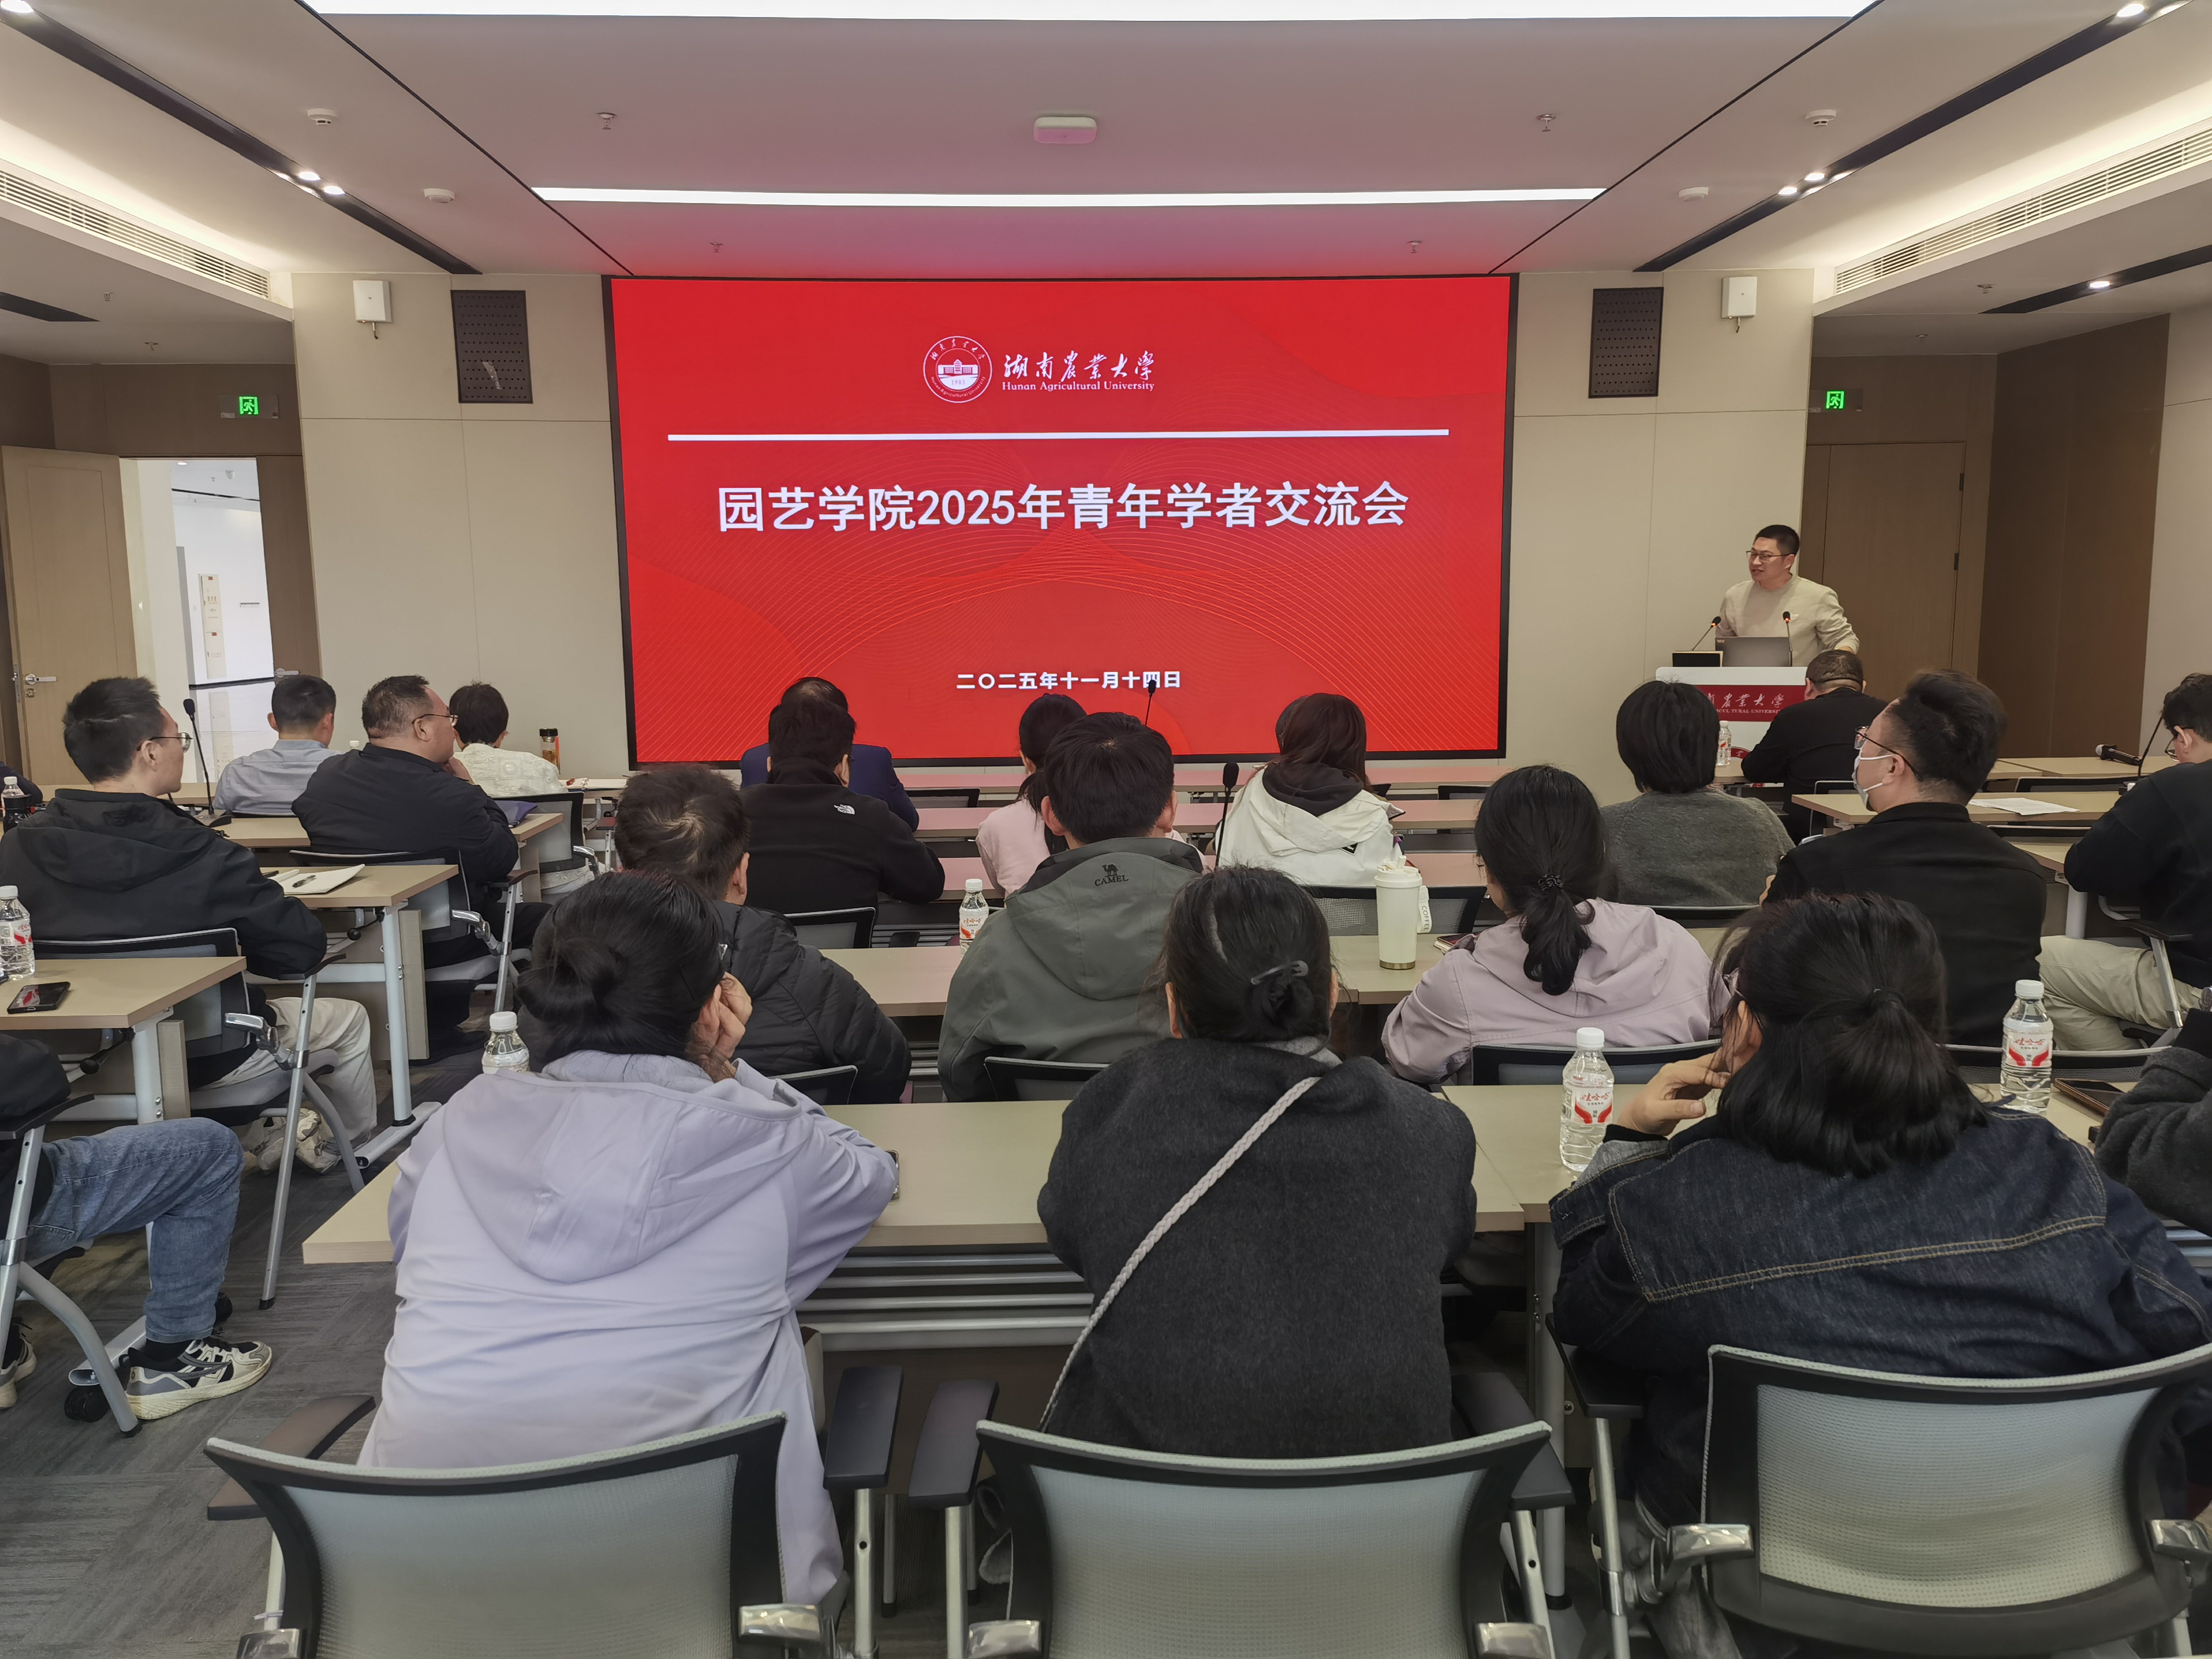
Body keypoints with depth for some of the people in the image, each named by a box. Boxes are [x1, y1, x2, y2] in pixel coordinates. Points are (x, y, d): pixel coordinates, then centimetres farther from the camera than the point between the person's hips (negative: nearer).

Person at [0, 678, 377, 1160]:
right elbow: (303, 948, -23)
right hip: (204, 1056, -6)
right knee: (348, 1017, 21)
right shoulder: (197, 856, -28)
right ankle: (355, 1143, 44)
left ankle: (269, 1143, 44)